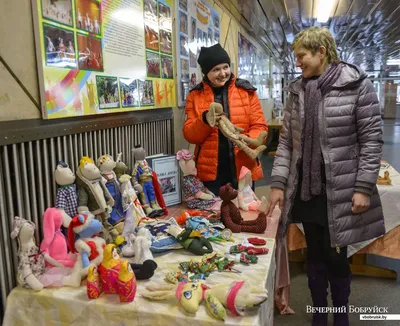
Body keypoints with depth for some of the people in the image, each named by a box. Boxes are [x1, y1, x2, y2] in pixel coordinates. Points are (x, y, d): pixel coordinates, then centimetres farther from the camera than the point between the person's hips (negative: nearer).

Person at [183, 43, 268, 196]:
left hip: (243, 168, 0)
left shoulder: (246, 91, 2)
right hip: (210, 171, 0)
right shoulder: (195, 95, 3)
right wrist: (205, 120, -20)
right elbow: (189, 135, 0)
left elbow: (260, 126, 0)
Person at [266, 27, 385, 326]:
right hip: (306, 190, 4)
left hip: (340, 191, -4)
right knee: (315, 257, 14)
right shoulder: (298, 90, 6)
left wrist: (364, 187, -12)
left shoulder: (357, 84, -7)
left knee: (336, 258, 7)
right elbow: (286, 141, 5)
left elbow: (372, 139, -7)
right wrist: (278, 183, -1)